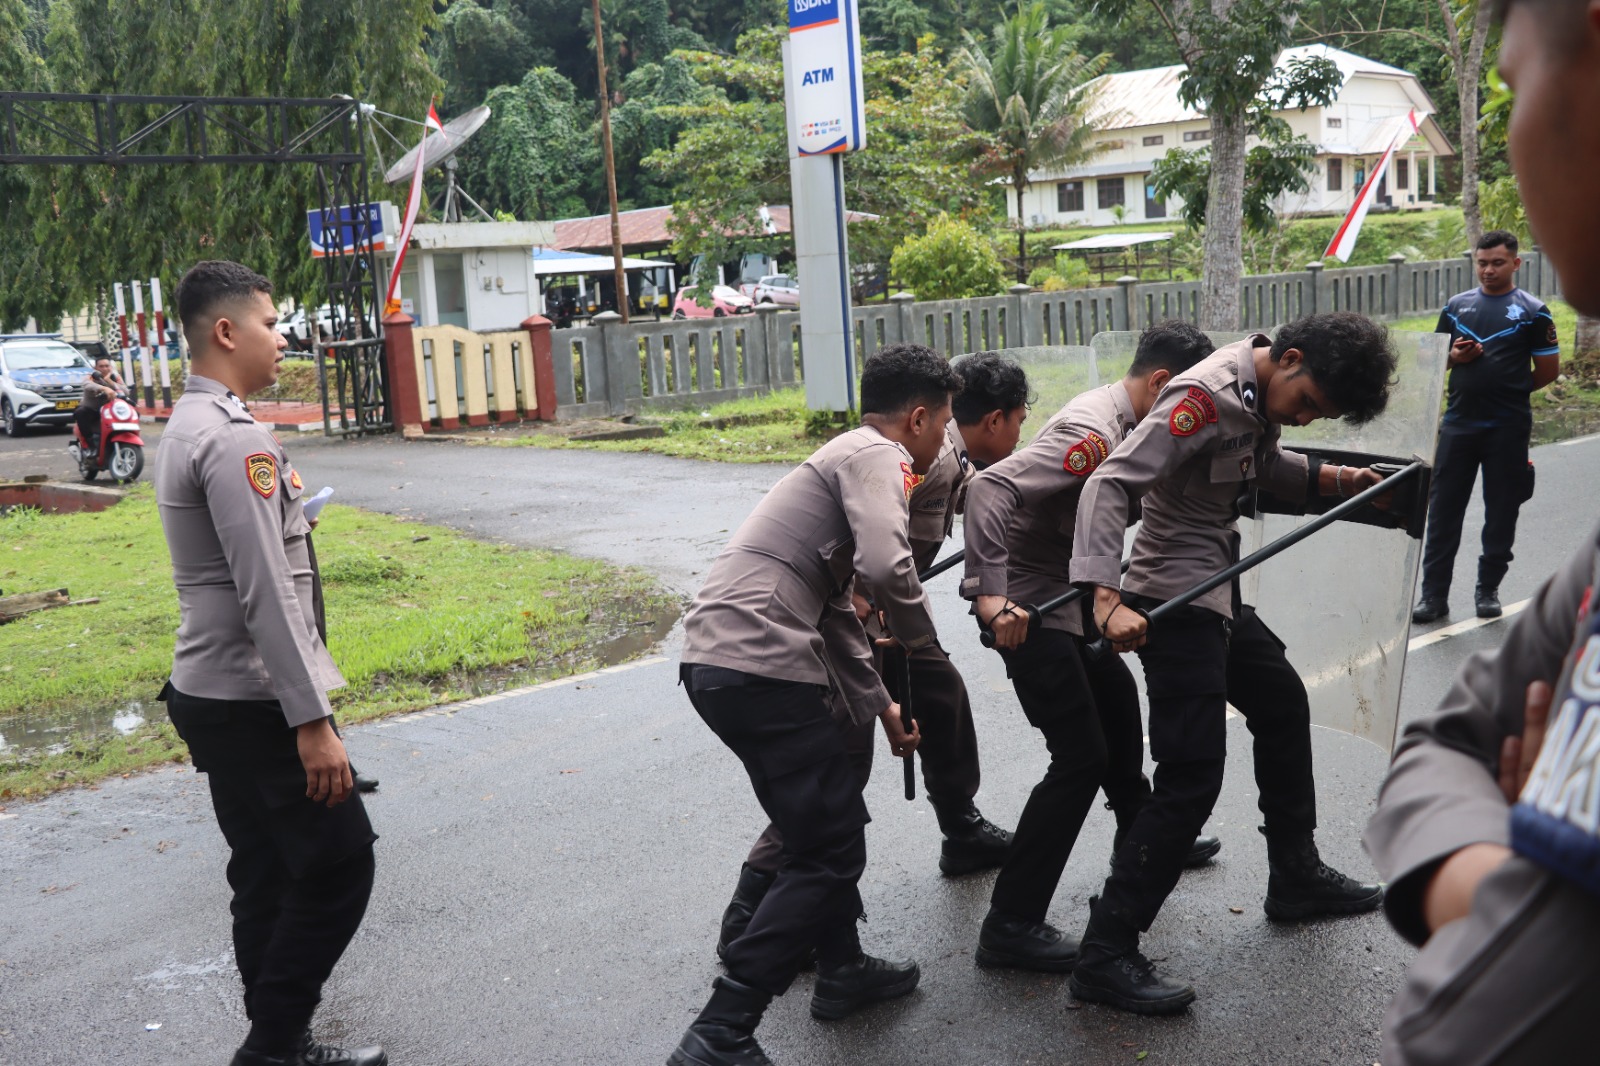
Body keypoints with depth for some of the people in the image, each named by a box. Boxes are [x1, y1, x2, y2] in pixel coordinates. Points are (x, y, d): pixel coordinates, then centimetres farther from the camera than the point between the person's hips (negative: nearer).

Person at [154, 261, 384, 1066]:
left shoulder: (188, 427, 13)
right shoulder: (235, 438, -19)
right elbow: (266, 594, -23)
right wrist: (312, 720, -23)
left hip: (211, 694, 10)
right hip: (254, 702, -10)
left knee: (266, 877, 14)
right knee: (338, 865, -1)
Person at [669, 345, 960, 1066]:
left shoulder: (847, 458, 27)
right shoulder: (878, 457, -3)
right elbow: (886, 567, -22)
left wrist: (880, 707, 33)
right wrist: (919, 636, -2)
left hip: (714, 658, 10)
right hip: (760, 668, -10)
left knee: (833, 818, 25)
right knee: (829, 851, -3)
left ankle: (841, 970, 38)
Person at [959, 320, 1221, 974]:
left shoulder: (1118, 421, 7)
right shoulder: (1092, 430, -24)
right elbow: (991, 490, -34)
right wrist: (990, 596, -40)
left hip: (1068, 596, 11)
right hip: (1026, 610, -11)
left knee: (1119, 705, 25)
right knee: (1081, 758, -11)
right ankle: (1011, 926, -6)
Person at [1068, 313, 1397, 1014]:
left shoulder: (1261, 394, 4)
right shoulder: (1206, 396, -24)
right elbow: (1110, 485, -30)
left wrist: (1328, 478, 5)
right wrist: (1108, 600, -40)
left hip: (1221, 598, 10)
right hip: (1176, 603, -10)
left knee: (1284, 710, 24)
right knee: (1191, 778, -13)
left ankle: (1297, 878, 43)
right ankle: (1105, 955, -8)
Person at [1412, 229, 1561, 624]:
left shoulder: (1532, 312, -1)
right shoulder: (1456, 306, 10)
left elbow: (1549, 369, 2)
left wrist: (1509, 391, 4)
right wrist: (1455, 356, -4)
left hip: (1508, 428, -3)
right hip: (1458, 424, 3)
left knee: (1501, 512, 6)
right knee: (1443, 509, 2)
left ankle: (1488, 589, 19)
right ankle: (1434, 593, 7)